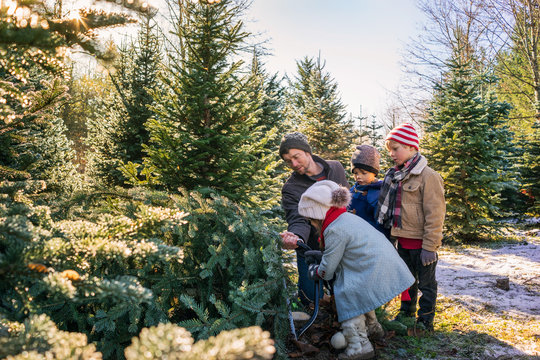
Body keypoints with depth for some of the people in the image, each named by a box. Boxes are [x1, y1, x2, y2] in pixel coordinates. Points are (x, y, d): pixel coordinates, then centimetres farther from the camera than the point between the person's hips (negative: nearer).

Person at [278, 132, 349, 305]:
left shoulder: (336, 168, -2)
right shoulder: (290, 188, -13)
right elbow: (298, 220, -24)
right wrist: (296, 236, -46)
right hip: (311, 250, -3)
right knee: (311, 297, 0)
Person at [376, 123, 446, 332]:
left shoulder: (428, 176, -16)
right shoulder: (396, 176, 9)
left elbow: (435, 215, -17)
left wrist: (429, 246, -18)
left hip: (421, 242, -7)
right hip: (403, 241, 8)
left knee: (426, 283, 8)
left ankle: (425, 321, 21)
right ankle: (406, 313, 37)